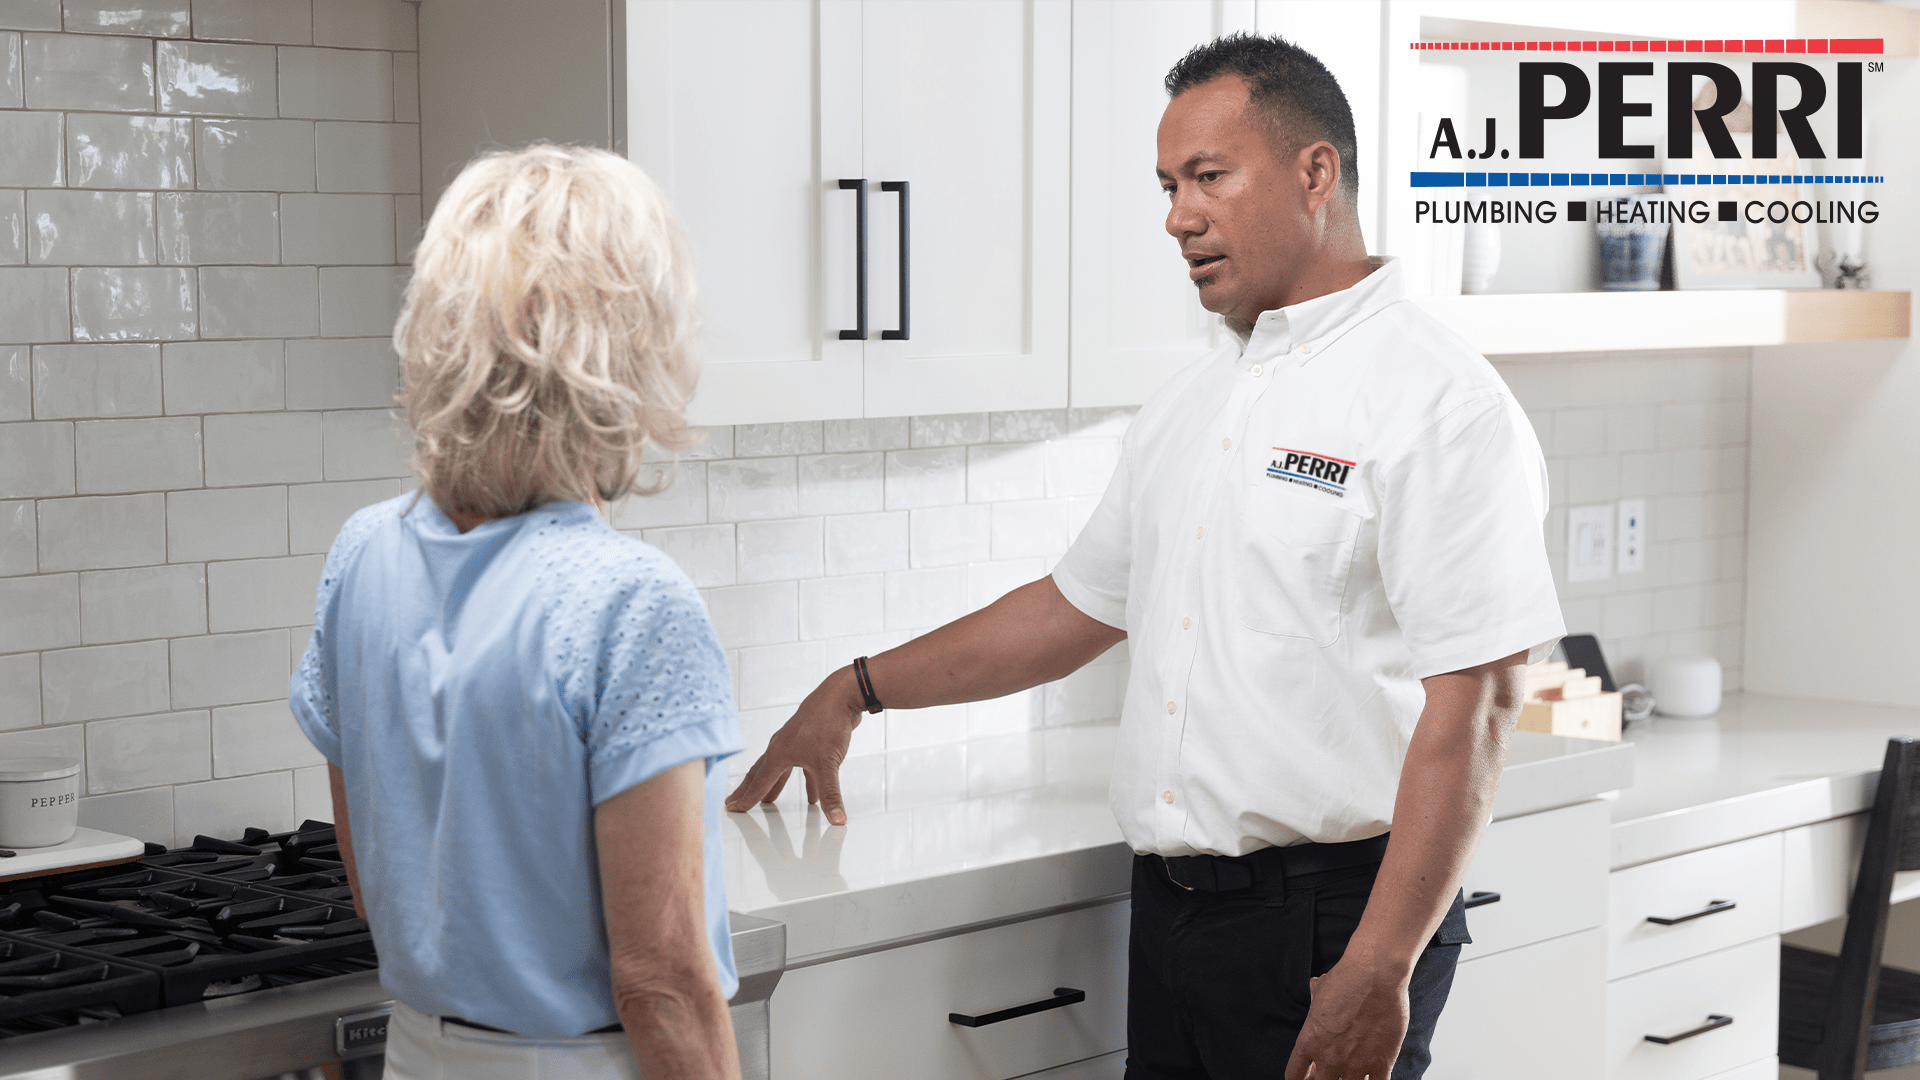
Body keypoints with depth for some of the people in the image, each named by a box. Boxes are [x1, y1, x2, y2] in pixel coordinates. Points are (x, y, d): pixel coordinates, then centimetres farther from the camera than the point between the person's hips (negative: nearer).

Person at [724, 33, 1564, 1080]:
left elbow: (1472, 707, -17)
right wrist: (856, 690, 22)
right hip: (1169, 907, 7)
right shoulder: (1187, 404, 15)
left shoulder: (1441, 402, -11)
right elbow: (1078, 604, 25)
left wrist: (1378, 969, -21)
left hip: (1331, 913, -7)